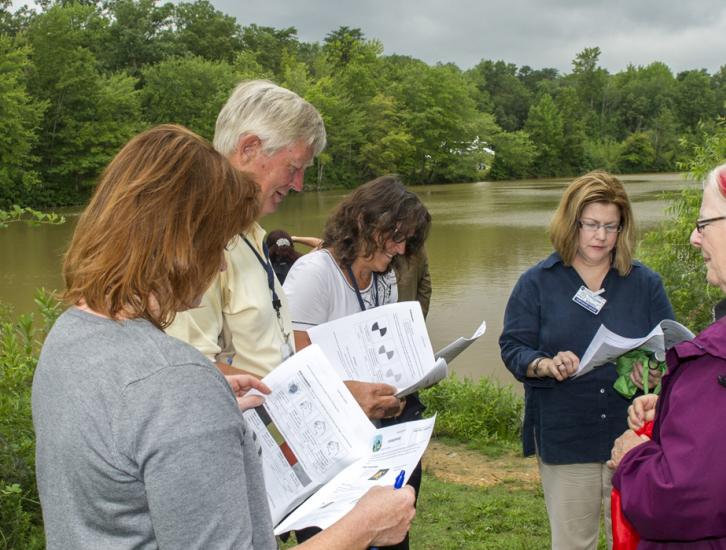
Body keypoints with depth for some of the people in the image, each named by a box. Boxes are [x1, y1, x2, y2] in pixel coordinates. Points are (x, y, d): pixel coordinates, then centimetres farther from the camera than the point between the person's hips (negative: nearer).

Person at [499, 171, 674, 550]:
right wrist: (547, 365, -23)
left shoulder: (645, 283, 6)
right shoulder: (537, 283, 1)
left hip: (633, 435, 1)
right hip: (565, 440, -1)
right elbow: (512, 348, -2)